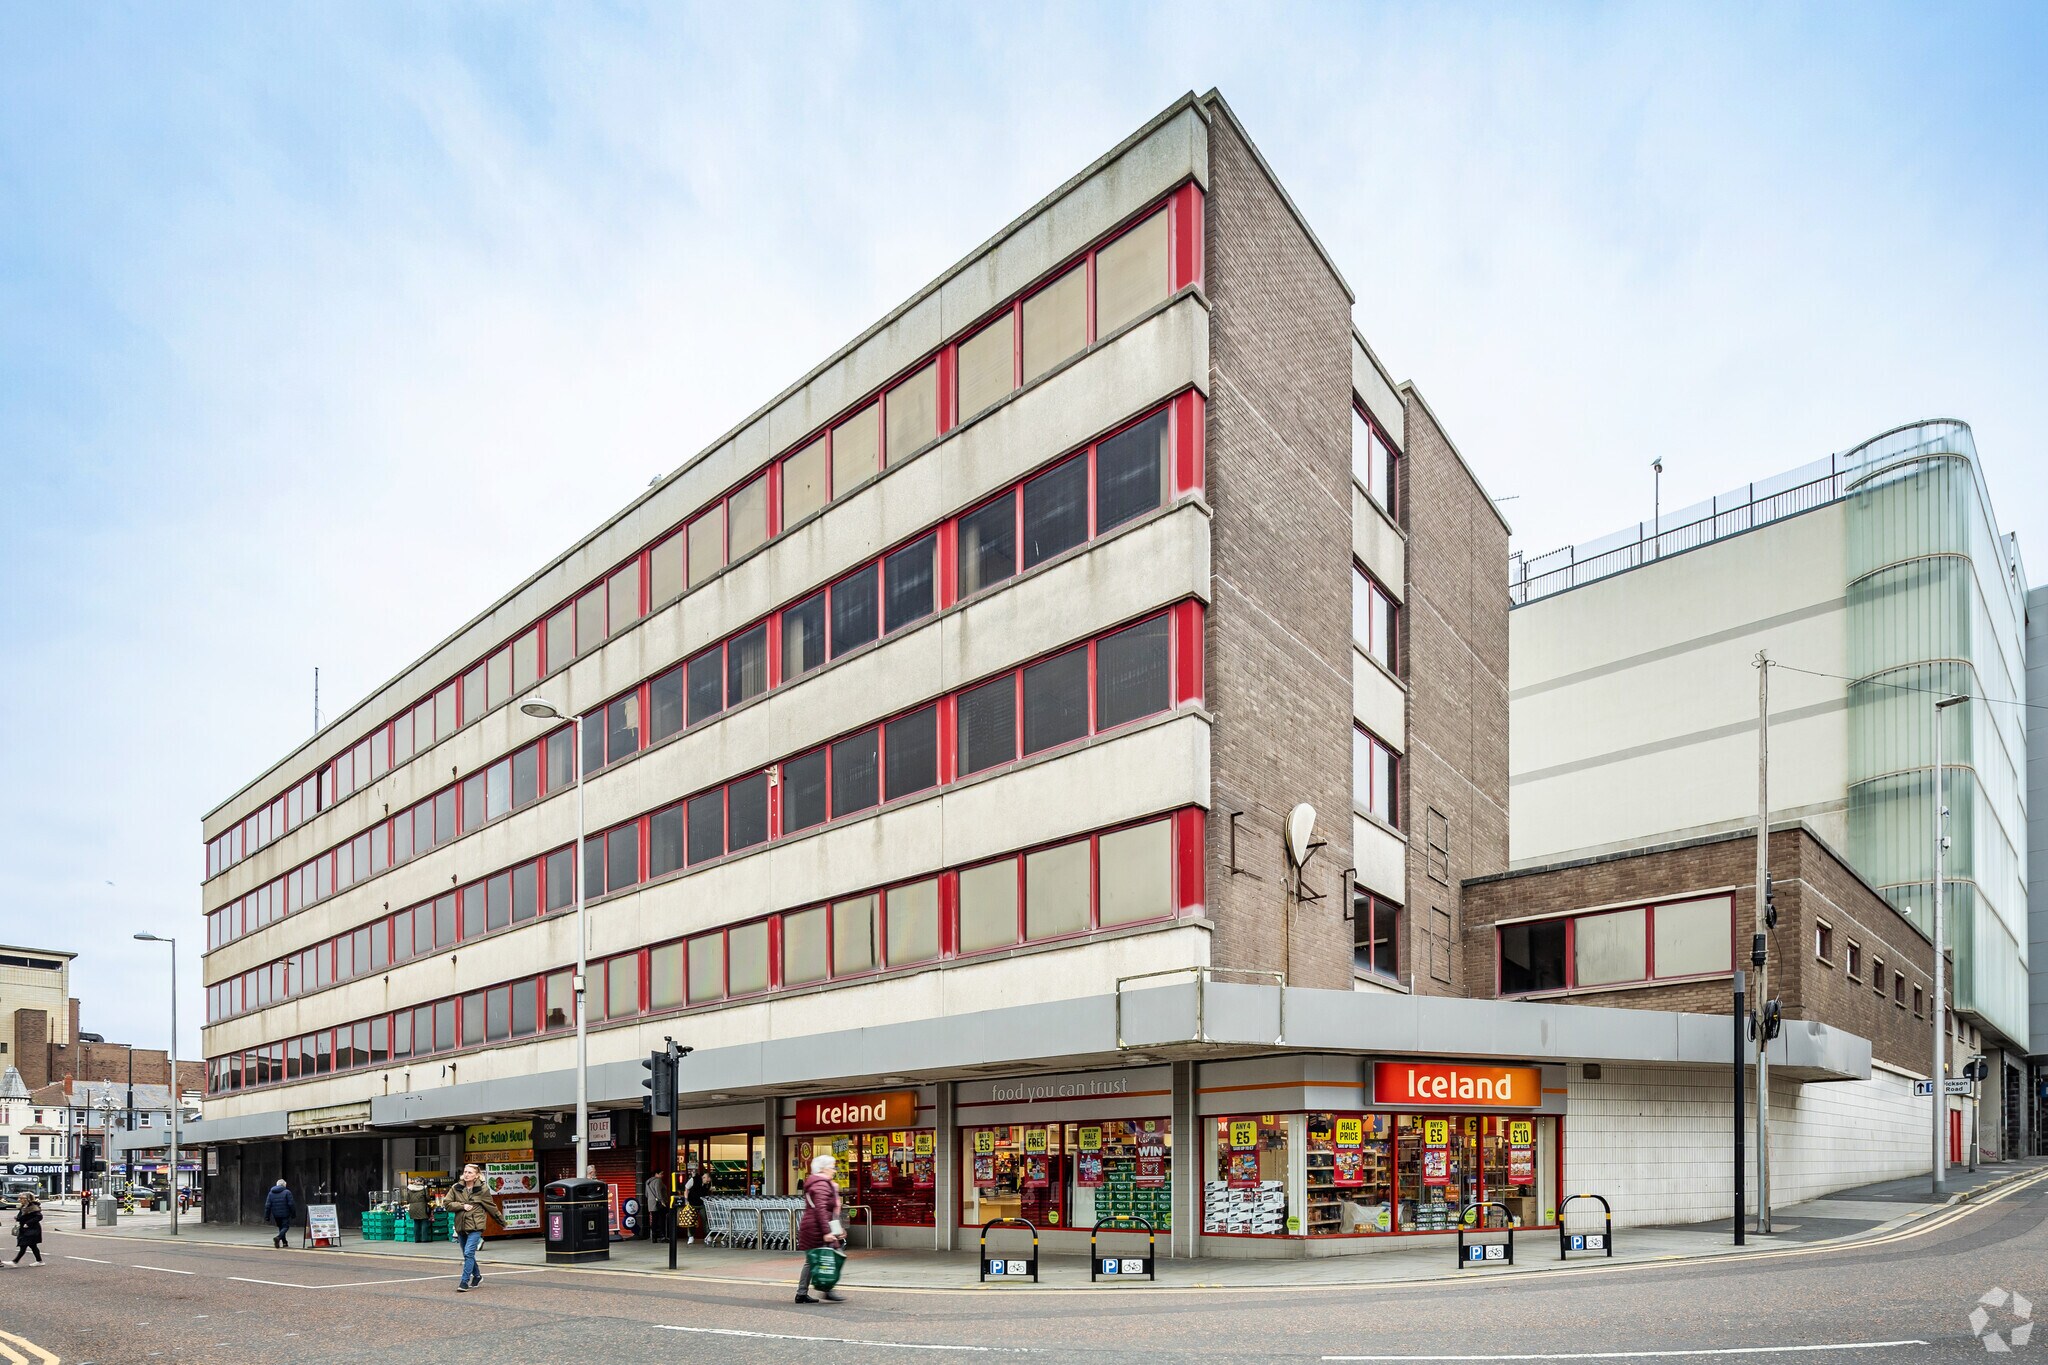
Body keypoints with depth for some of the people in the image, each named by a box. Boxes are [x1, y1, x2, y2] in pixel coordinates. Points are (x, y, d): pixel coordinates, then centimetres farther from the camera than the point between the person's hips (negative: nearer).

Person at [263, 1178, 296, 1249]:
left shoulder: (271, 1193, 7)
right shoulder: (287, 1192, -6)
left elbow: (267, 1205, 4)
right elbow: (291, 1204, -8)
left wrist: (267, 1216, 8)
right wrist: (293, 1214, 0)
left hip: (276, 1215, 5)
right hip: (285, 1214, -5)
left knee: (281, 1227, 16)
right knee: (285, 1227, 0)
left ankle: (285, 1243, 16)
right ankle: (278, 1238, -26)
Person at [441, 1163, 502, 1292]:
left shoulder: (483, 1189, -2)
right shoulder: (456, 1188, 4)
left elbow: (491, 1207, 8)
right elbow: (446, 1203, 1)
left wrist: (502, 1221, 16)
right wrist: (462, 1206, -11)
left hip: (475, 1226, -4)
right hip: (461, 1226, 4)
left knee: (469, 1253, -15)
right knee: (467, 1254, 14)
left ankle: (465, 1282, -11)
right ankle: (477, 1276, 34)